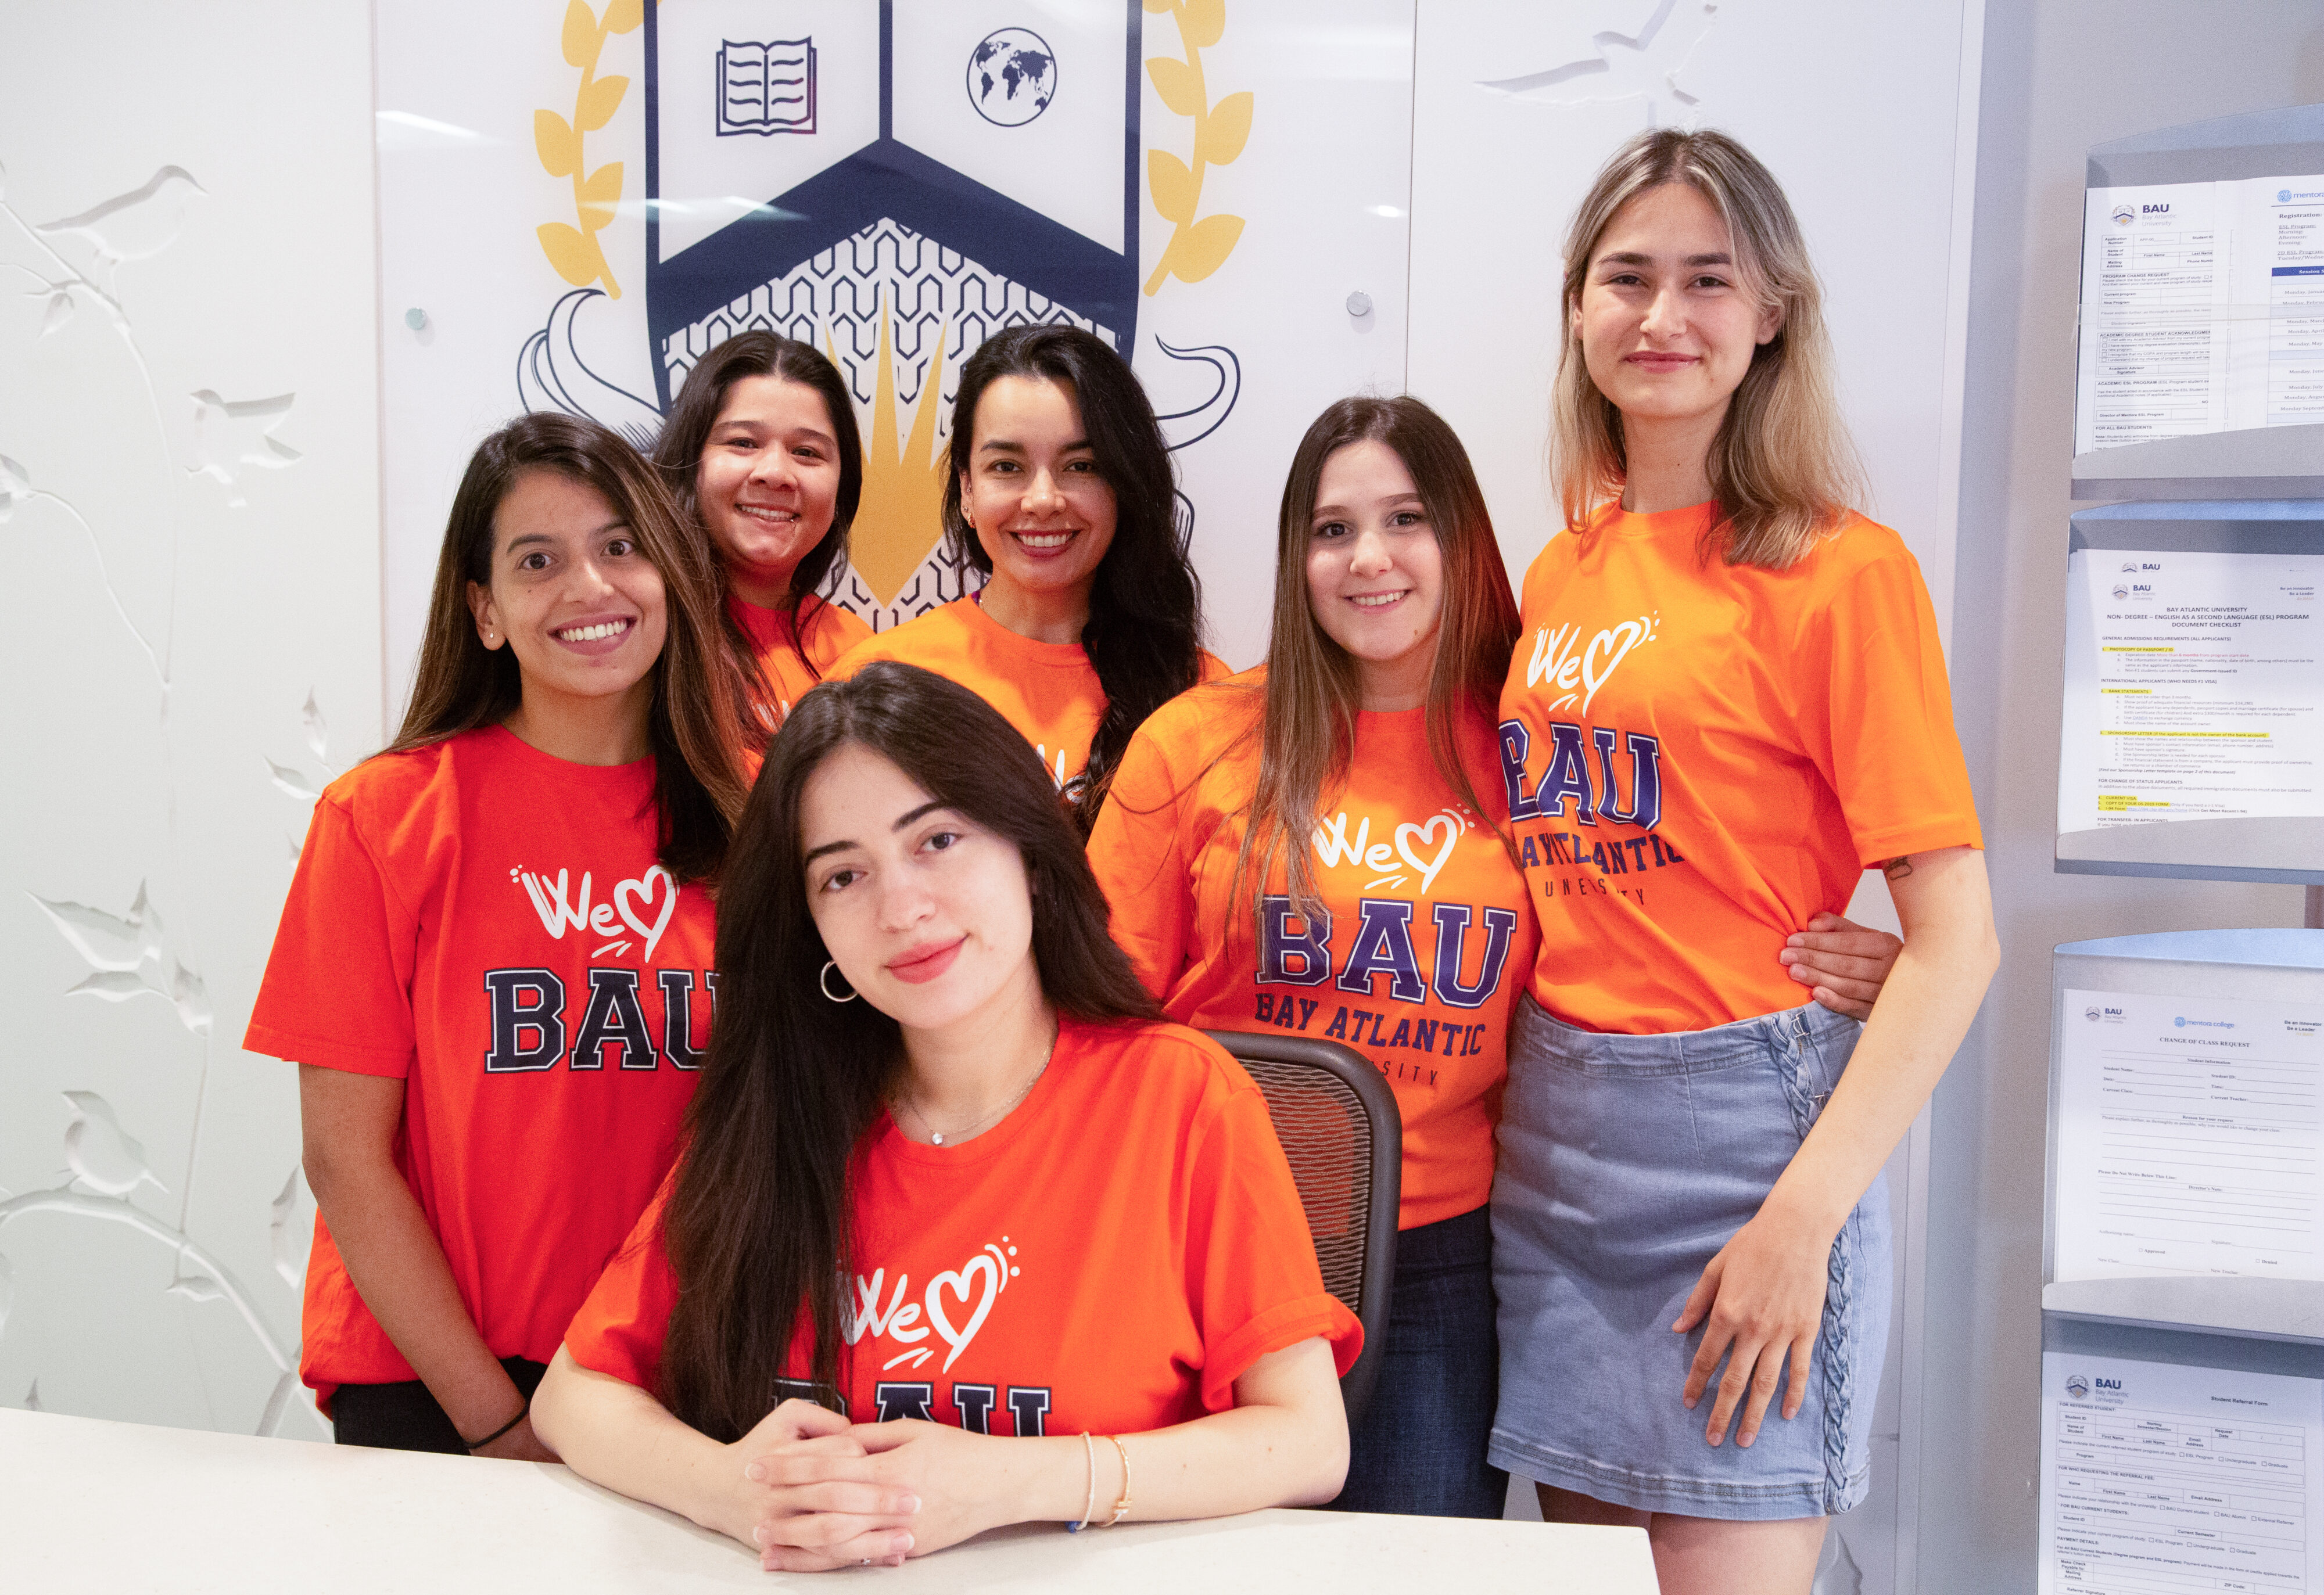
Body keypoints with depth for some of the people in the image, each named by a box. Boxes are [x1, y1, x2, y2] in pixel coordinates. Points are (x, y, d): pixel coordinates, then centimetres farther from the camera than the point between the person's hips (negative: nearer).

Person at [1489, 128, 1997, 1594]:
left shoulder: (1842, 570, -8)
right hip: (1550, 1134, 6)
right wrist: (1524, 1105, 7)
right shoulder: (1563, 569, 9)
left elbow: (1955, 942, -12)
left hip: (1738, 1129, -5)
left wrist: (1803, 1217, -18)